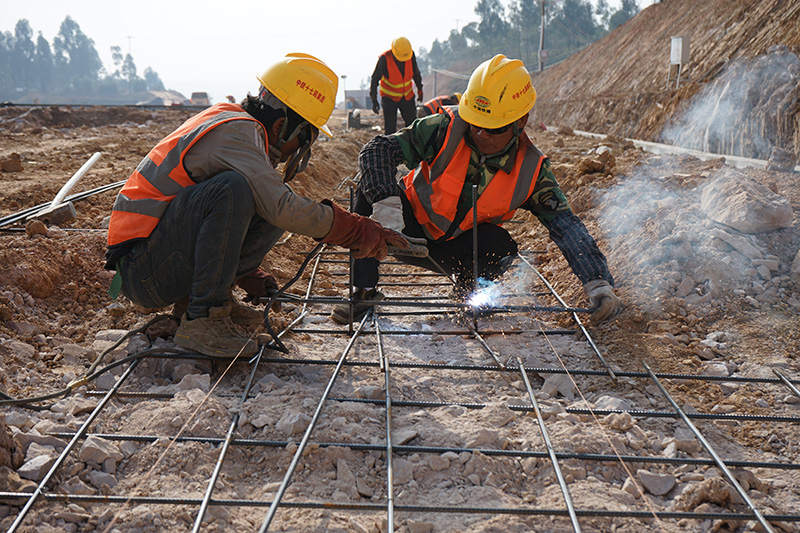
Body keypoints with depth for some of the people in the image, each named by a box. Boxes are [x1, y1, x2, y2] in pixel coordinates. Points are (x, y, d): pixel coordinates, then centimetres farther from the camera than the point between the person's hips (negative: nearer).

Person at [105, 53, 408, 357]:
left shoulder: (237, 126, 13)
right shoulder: (235, 131, -17)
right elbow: (283, 208, -25)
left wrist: (251, 276, 18)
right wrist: (360, 232, -18)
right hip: (142, 272, -9)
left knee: (276, 211, 3)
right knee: (232, 188, -31)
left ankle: (194, 298, 4)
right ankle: (201, 319, -24)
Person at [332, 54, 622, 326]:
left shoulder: (531, 170, -17)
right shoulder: (446, 128, -23)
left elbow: (566, 226, -19)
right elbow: (378, 149, -26)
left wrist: (599, 285, -30)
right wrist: (385, 200, -44)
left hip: (455, 248, 1)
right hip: (409, 230, -1)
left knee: (498, 244, -32)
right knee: (371, 190, -29)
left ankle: (472, 292, 3)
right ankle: (365, 291, -19)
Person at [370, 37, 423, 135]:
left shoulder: (411, 54, -14)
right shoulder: (384, 59, -25)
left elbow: (415, 72, 6)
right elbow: (375, 79, -15)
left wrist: (419, 89, 17)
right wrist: (374, 100, -17)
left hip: (407, 96, 4)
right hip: (389, 97, -4)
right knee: (390, 129, -10)